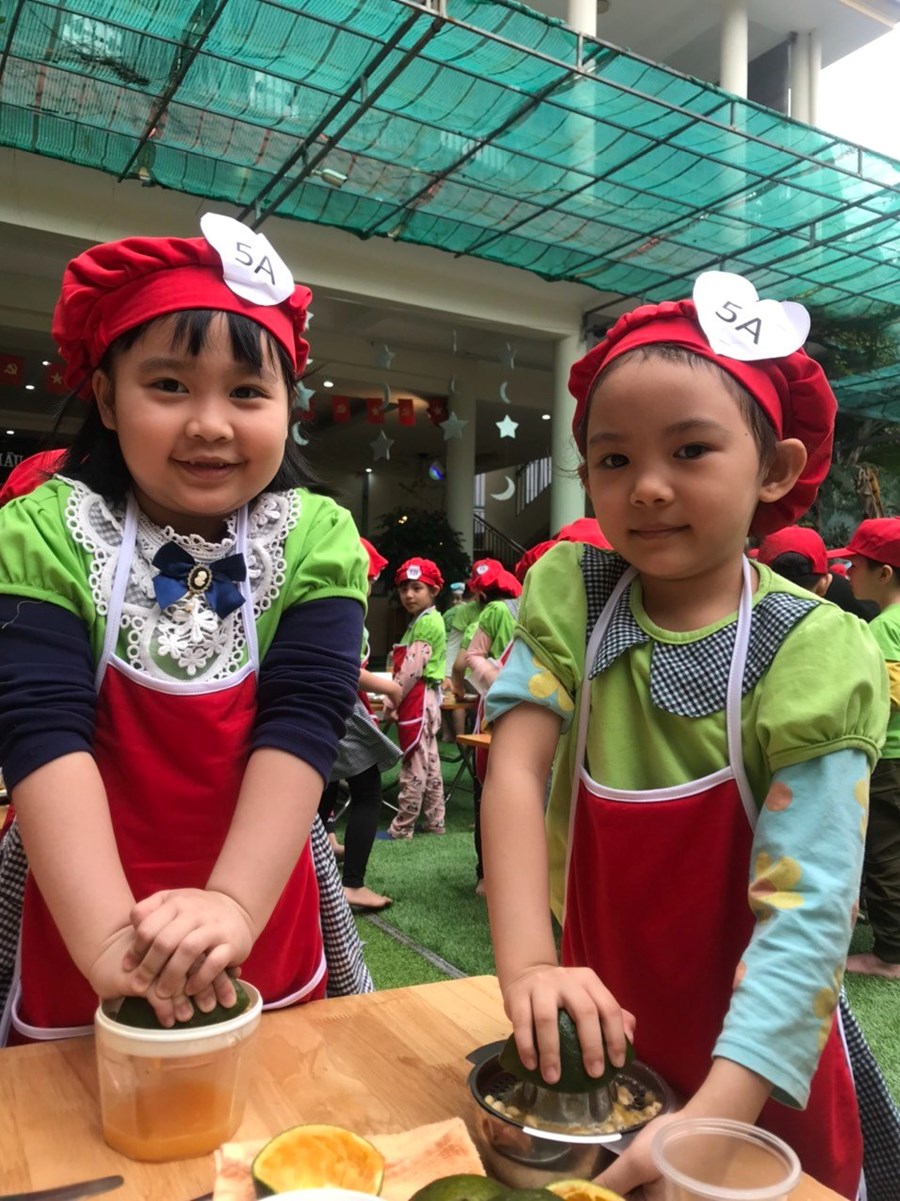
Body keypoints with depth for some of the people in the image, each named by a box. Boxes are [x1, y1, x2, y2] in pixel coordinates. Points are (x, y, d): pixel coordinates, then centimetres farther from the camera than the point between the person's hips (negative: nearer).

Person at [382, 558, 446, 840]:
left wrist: (390, 702, -15)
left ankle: (402, 827, 2)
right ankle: (434, 820, 22)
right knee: (429, 762, 14)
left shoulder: (427, 621, -14)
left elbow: (412, 668, -20)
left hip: (417, 699, -10)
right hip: (423, 699, 10)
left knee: (414, 764, -4)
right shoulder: (421, 621, 17)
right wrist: (395, 700, 14)